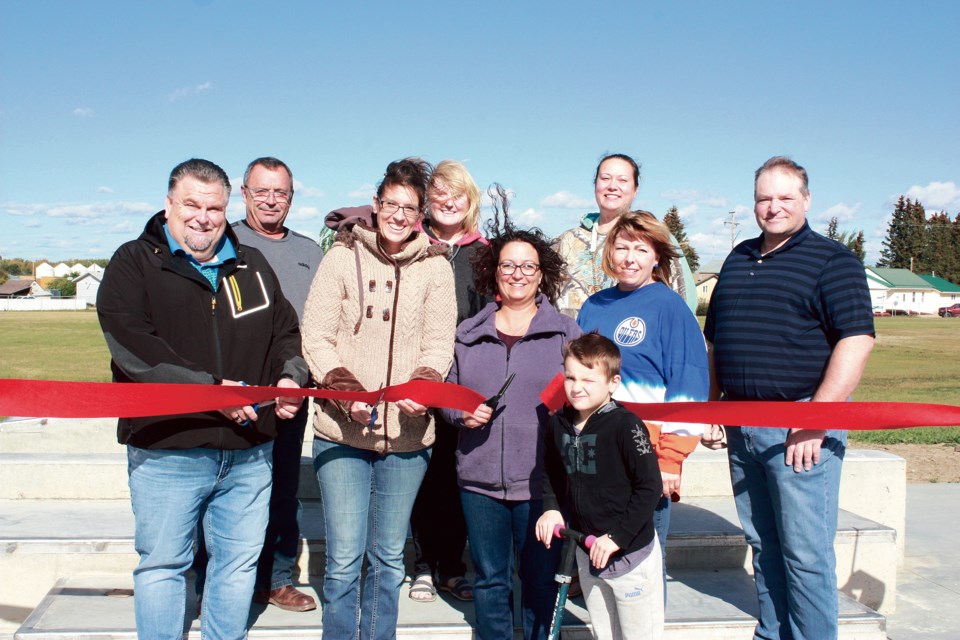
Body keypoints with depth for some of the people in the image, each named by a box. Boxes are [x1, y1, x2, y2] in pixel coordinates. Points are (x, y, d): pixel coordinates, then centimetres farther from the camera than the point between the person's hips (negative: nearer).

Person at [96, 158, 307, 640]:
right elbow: (131, 349, -15)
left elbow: (285, 332, 18)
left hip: (249, 450, 4)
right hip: (166, 451, -4)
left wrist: (289, 377, -4)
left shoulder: (251, 265, 13)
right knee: (162, 564, 9)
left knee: (239, 561, 13)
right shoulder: (133, 263, -1)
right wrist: (211, 388, -21)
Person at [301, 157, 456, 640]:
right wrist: (346, 392, -18)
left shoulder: (436, 267, 5)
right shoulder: (342, 256, 2)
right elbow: (316, 337, -3)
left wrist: (420, 388, -21)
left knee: (388, 558, 13)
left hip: (407, 433, 2)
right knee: (344, 559, 0)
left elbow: (439, 343, -1)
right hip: (342, 430, -1)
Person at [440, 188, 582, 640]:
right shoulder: (468, 333, 9)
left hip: (542, 480, -2)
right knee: (490, 579, 13)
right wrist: (461, 413, -7)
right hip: (480, 478, 2)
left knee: (540, 579, 9)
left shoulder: (565, 332, 3)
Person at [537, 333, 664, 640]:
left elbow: (650, 487, -18)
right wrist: (550, 508, 1)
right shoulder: (559, 424, 1)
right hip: (587, 551, 6)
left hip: (631, 552, -6)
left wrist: (617, 537, -19)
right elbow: (551, 471, 18)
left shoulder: (625, 425, -18)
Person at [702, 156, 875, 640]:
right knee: (762, 547, 14)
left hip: (799, 426, -6)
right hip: (741, 427, 6)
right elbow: (713, 341, 20)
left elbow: (857, 341, -14)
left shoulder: (831, 260, -4)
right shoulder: (738, 259, 16)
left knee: (805, 554, -1)